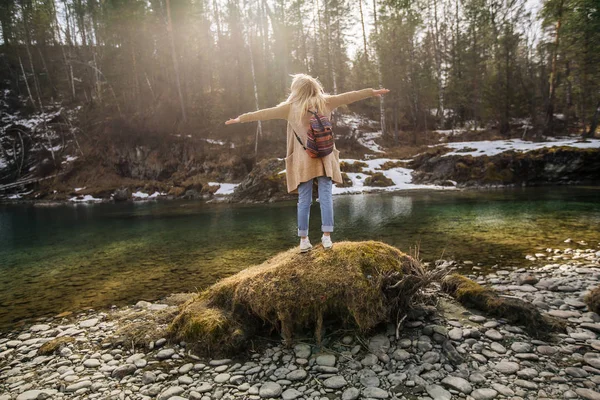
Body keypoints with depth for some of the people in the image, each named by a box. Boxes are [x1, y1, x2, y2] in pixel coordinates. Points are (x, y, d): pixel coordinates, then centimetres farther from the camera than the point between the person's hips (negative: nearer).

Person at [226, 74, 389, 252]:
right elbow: (349, 96, 10)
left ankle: (304, 239, 5)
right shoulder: (325, 102, 3)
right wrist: (373, 92, 21)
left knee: (304, 201, 4)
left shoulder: (290, 107, -1)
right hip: (325, 159, 1)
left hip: (303, 161, -1)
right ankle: (326, 236, 0)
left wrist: (241, 118, 16)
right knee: (326, 197, 2)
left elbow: (264, 113, 5)